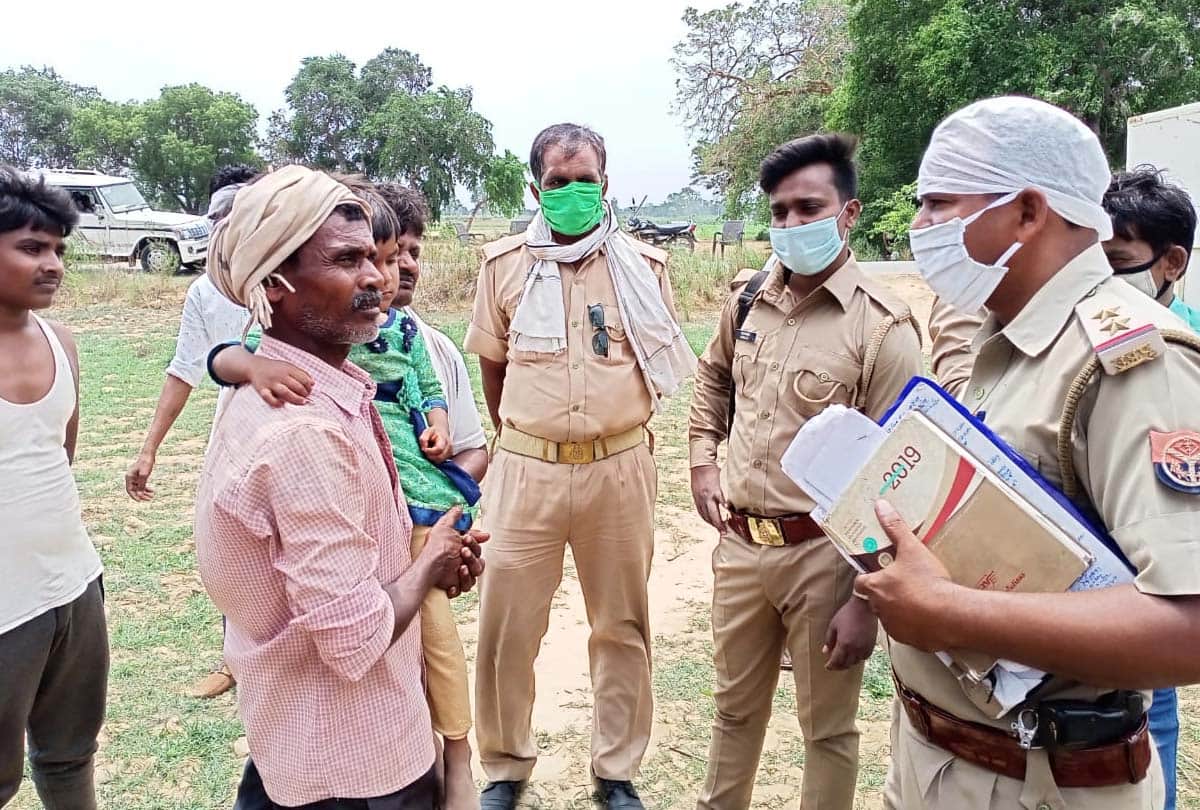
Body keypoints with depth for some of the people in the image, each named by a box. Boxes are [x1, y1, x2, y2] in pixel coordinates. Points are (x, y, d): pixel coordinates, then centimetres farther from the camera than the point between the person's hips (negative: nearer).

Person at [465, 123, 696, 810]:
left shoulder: (644, 265, 1)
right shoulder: (505, 264, 2)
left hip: (620, 469, 1)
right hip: (526, 470, 0)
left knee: (623, 627, 12)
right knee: (507, 626, 6)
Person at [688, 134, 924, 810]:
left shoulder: (882, 325, -15)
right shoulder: (747, 298, 3)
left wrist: (869, 599, -14)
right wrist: (703, 459, 10)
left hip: (824, 551, -5)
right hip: (740, 542, 5)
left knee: (827, 727, 15)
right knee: (736, 706, 24)